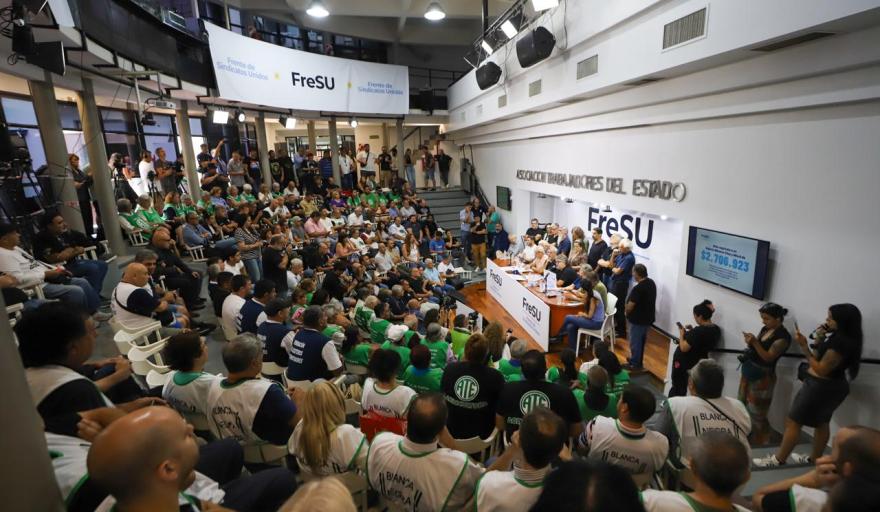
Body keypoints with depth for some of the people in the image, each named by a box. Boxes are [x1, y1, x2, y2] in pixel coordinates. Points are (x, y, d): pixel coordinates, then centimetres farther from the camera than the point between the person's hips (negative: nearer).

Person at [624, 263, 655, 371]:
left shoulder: (638, 288, -28)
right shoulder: (651, 283, 1)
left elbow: (629, 307, -24)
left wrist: (626, 313, -2)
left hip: (638, 320, -9)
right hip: (648, 318, 9)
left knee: (635, 342, 7)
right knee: (641, 341, 22)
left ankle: (635, 364, 19)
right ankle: (638, 360, 37)